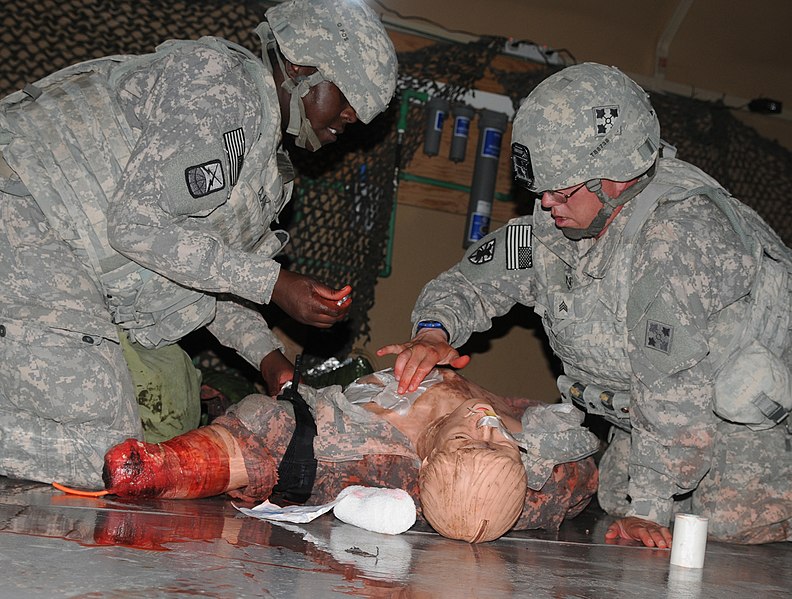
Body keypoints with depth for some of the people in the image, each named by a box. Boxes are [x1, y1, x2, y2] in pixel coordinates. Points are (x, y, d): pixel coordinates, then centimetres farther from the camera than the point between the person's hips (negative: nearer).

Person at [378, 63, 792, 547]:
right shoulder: (554, 224, -7)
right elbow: (470, 282, 4)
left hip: (753, 412, -7)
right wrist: (433, 331, -19)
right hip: (649, 419, 7)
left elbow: (676, 391, -35)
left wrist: (648, 510, -32)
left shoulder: (678, 231, -33)